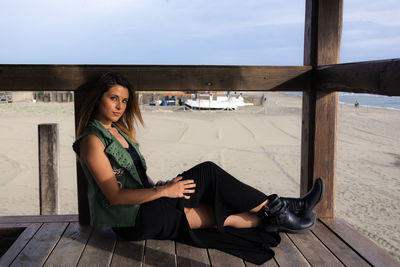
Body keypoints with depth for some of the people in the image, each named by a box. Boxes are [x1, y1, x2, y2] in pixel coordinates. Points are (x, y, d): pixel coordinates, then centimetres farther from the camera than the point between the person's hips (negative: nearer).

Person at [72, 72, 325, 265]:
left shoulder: (119, 131, 16)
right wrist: (162, 191, -22)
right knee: (207, 172, -17)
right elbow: (114, 195, -18)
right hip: (131, 220, -9)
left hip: (145, 206, 9)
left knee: (219, 209, -6)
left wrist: (158, 186, 4)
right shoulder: (92, 140, -13)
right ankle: (274, 210, -8)